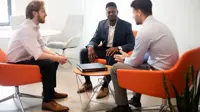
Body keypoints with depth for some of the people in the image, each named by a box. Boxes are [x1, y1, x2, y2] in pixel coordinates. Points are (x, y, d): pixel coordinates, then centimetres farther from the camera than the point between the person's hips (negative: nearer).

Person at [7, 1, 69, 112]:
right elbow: (38, 55, -33)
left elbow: (42, 47, 7)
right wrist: (58, 58, -23)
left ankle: (50, 91, 26)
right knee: (49, 64, -24)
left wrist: (56, 55, -9)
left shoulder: (34, 26, 2)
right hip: (18, 63, -10)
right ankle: (47, 102, -15)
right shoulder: (26, 29, -27)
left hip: (26, 58, 10)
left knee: (54, 60, 10)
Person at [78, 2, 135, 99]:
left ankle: (105, 86, -26)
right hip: (104, 49, 5)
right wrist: (90, 47, -22)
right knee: (83, 52, -16)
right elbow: (95, 39, 4)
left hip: (118, 51, -5)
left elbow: (132, 44, -13)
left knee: (111, 57, -40)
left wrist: (118, 48, -32)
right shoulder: (101, 24, 4)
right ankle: (88, 82, -4)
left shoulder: (126, 25, -9)